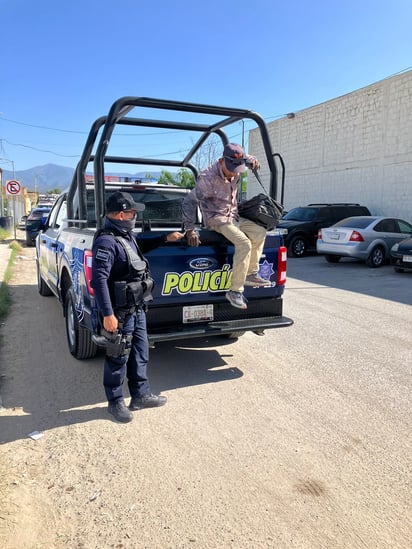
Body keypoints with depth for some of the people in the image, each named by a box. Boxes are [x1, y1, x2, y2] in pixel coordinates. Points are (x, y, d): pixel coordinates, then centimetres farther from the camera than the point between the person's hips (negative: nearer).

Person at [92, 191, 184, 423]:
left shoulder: (126, 236, 9)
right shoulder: (107, 241, -20)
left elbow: (142, 246, 32)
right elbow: (99, 279, -25)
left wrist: (165, 238, 28)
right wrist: (108, 314, -26)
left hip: (138, 308, 9)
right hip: (121, 312, -9)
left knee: (140, 354, 18)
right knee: (118, 359, 6)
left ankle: (141, 395, 33)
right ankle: (115, 403, 24)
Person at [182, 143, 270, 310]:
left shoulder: (234, 169, -2)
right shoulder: (208, 178, -24)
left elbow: (246, 158, 23)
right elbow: (189, 202, -22)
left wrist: (252, 161, -2)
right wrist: (190, 230, -25)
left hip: (233, 216, 8)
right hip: (216, 219, -8)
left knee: (260, 232, -3)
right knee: (244, 244, -26)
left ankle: (251, 274, 4)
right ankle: (235, 291, -23)